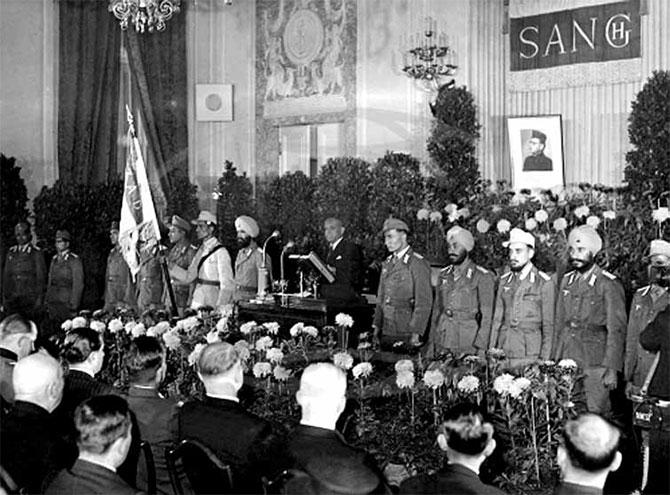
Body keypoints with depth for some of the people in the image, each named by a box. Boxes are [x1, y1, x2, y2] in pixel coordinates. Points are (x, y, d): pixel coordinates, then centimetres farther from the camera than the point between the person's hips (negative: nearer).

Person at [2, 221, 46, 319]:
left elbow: (41, 277, -1)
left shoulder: (36, 253, 1)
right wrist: (4, 296, 9)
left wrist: (40, 298, -6)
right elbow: (6, 275, 15)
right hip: (12, 299, 4)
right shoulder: (11, 252, 13)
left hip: (30, 299, -4)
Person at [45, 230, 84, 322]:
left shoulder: (74, 260, -6)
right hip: (53, 303, 6)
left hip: (67, 303, -6)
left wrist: (74, 307, -13)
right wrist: (47, 302, 12)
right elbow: (50, 282, 18)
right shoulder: (54, 259, 14)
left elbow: (78, 284, -9)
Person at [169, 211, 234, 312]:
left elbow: (227, 285, -14)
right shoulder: (201, 250, 11)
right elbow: (188, 277, 13)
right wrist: (170, 265, 2)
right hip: (197, 303, 7)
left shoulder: (221, 252, -12)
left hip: (212, 304, -7)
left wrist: (220, 308, -19)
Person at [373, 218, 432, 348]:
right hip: (386, 332, 6)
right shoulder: (387, 263, 13)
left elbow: (424, 302, -12)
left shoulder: (418, 263, -9)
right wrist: (376, 326, 10)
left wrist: (416, 334, -15)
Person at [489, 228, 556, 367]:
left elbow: (548, 326, -2)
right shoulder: (504, 280, 11)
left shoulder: (544, 283, -2)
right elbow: (497, 319, 12)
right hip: (503, 352, 4)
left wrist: (544, 361, -5)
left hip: (530, 355, -4)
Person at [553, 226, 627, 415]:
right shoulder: (566, 281, 12)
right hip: (566, 362, 5)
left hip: (596, 363, -5)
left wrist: (612, 369, -12)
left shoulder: (609, 284, -5)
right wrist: (554, 361, 9)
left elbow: (616, 330, -7)